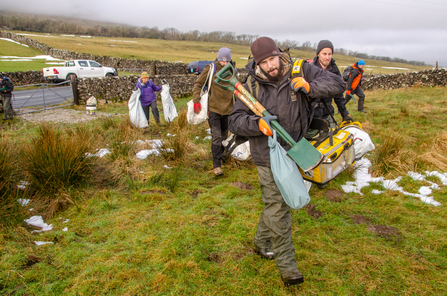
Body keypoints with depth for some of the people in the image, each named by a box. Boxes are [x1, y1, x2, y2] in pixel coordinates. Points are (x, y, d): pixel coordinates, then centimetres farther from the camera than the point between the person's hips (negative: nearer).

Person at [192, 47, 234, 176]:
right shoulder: (211, 69, -6)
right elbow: (198, 84, -1)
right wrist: (196, 100, -10)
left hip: (227, 109, 4)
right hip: (214, 109, -4)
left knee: (224, 136, 17)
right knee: (216, 137, -10)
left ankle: (220, 156, 40)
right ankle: (217, 165, -5)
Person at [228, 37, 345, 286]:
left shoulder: (300, 72, -8)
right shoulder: (252, 86, -9)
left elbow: (337, 84, -9)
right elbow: (235, 121, -9)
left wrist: (309, 87, -27)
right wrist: (258, 124, -29)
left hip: (293, 151, 3)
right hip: (268, 156, -3)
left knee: (275, 203, 20)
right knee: (278, 209, 1)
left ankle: (261, 243, 45)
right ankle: (287, 265, 18)